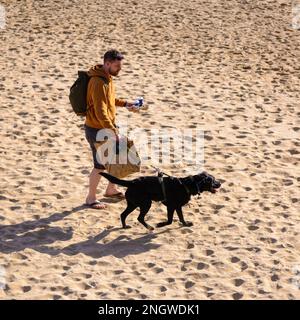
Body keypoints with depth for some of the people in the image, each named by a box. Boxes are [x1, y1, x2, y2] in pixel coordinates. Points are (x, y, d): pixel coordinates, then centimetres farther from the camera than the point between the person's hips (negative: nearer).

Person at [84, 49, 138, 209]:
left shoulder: (107, 78, 5)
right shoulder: (98, 83, -26)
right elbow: (100, 112, -30)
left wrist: (124, 103, 12)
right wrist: (113, 131, -29)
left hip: (107, 127, 10)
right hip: (97, 130, -10)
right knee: (100, 165, 0)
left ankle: (111, 189, 36)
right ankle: (91, 198, 15)